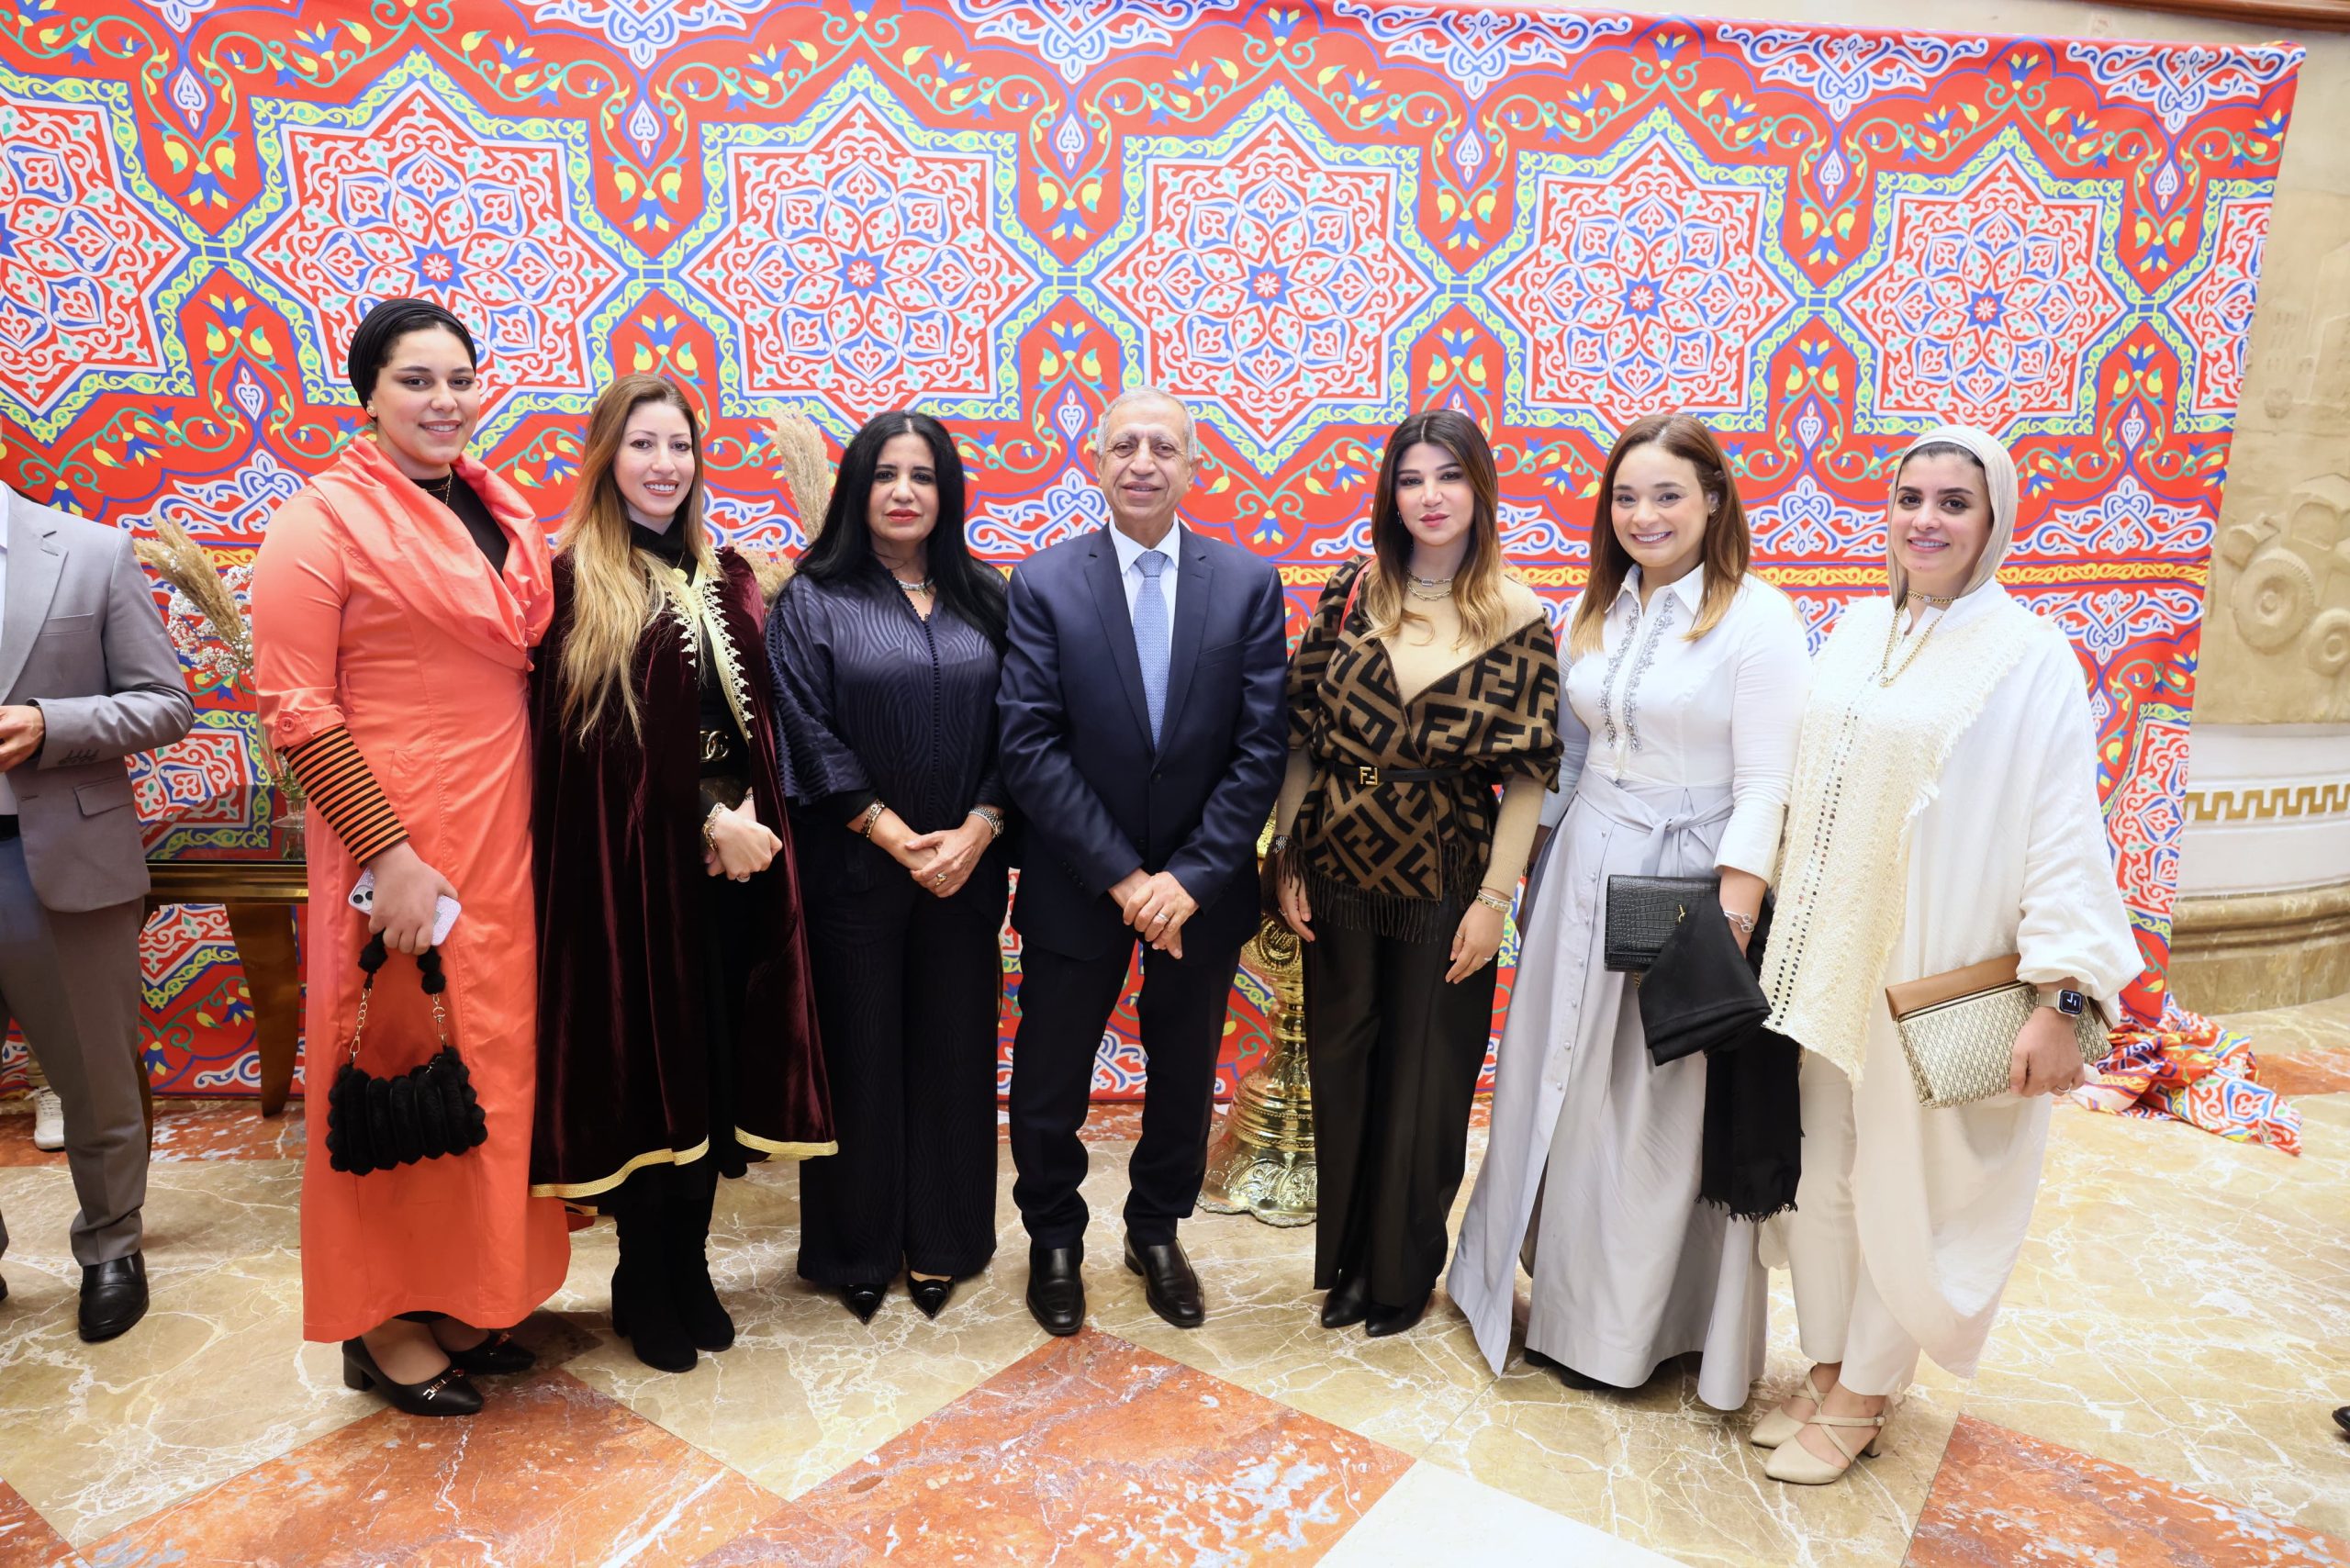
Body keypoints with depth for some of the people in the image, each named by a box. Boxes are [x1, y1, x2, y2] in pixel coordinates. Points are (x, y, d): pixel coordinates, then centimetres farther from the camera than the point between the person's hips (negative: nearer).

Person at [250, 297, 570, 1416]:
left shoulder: (503, 513, 10)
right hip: (400, 840, -6)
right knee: (401, 1070, 5)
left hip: (505, 835, 6)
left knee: (490, 1058, 13)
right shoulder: (324, 519, -7)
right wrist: (388, 851, -18)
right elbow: (296, 710, -12)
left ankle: (463, 1295, 30)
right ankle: (382, 1323, 23)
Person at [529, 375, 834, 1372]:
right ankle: (645, 1288, 22)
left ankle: (689, 1270, 26)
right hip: (630, 863, -4)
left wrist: (742, 819, -7)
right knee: (644, 1068, 4)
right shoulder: (574, 580, -3)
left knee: (717, 1068, 9)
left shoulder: (725, 578, 12)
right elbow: (599, 737, -9)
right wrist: (708, 822, -13)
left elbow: (754, 720, 10)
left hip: (733, 859, 5)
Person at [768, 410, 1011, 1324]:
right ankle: (857, 1248, 24)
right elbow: (811, 736, -8)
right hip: (854, 868, -2)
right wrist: (898, 839, -13)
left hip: (966, 866, 3)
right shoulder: (814, 602, 0)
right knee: (860, 1052, 7)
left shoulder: (984, 598, 8)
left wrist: (976, 831, -10)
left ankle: (940, 1242, 27)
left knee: (953, 1048, 10)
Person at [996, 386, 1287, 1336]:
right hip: (1076, 886, -1)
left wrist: (1191, 877, -15)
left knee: (1184, 1076, 18)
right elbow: (1030, 748, -12)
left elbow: (1261, 749, -7)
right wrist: (1122, 876, -17)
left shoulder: (1249, 584, -3)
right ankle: (1054, 1240, 39)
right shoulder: (1044, 583, -6)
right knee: (1050, 1081, 13)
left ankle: (1157, 1233, 42)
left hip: (1201, 889, 2)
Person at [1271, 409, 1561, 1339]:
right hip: (1338, 875, 2)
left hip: (1444, 883, -2)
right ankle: (1344, 1258, 33)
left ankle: (1404, 1270, 32)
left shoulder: (1517, 618, -5)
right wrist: (1287, 855, -2)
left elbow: (1528, 773, -6)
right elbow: (1300, 734, 2)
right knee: (1340, 1068, 13)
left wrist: (1495, 897, -11)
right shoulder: (1352, 593, 0)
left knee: (1425, 1079, 10)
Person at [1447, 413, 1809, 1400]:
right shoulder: (1595, 612, 9)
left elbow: (1764, 786, -13)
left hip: (1688, 876, -6)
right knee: (1566, 1087, 13)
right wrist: (1536, 873, 11)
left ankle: (1626, 1329, 26)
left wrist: (1731, 915, -19)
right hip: (1584, 868, 6)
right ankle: (1563, 1295, 34)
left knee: (1663, 1103, 6)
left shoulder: (1755, 617, -9)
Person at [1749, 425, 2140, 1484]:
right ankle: (1825, 1368, 31)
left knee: (1904, 1192, 8)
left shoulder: (2031, 658, -9)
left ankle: (1862, 1396, 27)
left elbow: (2063, 835, -11)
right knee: (1818, 1175, 12)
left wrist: (2061, 999, -15)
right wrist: (1775, 934, 11)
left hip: (1936, 975, -5)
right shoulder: (1855, 634, 6)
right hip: (1826, 960, 5)